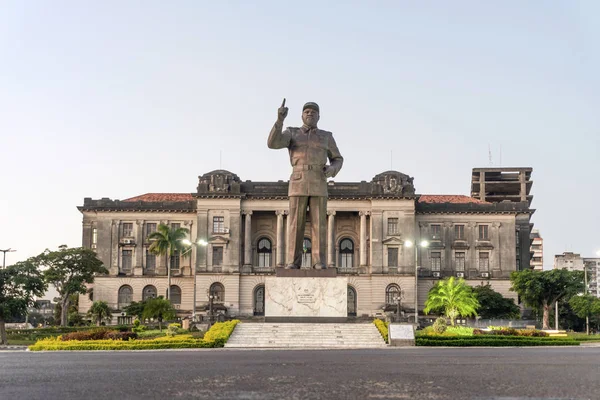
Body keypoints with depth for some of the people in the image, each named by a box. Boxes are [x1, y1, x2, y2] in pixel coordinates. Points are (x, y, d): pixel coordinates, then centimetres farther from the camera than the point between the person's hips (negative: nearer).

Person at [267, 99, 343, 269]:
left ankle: (319, 262, -2)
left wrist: (332, 169, -6)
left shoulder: (326, 136, 14)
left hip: (318, 185, 1)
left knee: (319, 223, -5)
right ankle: (293, 262, -1)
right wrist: (280, 119, -19)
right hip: (298, 184, -1)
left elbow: (337, 160, 18)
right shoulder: (291, 133, 10)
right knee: (296, 223, -5)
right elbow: (272, 143, -9)